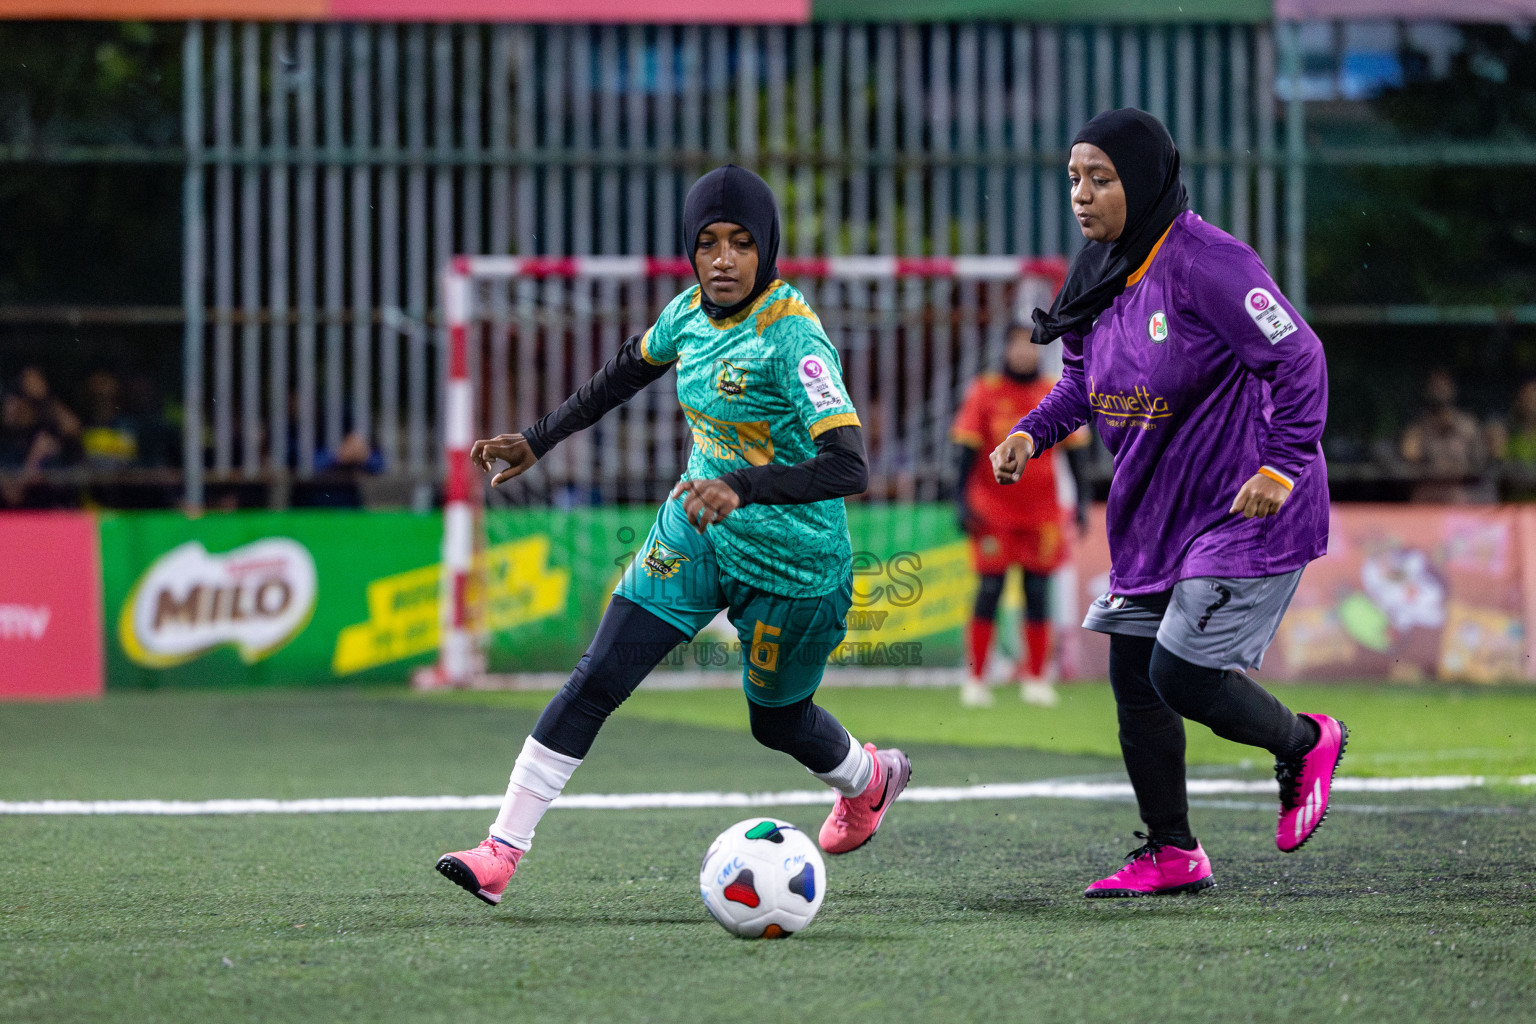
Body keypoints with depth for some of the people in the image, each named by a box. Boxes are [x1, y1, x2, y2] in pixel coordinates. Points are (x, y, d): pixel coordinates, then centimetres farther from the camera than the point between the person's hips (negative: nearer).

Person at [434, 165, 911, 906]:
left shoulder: (793, 338, -27)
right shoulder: (690, 313, -6)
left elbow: (848, 467, -36)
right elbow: (626, 372, 18)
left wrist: (743, 487, -50)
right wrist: (537, 442, 17)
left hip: (790, 561, -5)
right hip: (696, 533, 5)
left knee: (777, 720, 16)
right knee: (597, 678, -9)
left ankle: (865, 779, 51)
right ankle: (503, 850, -9)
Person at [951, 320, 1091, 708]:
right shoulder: (984, 393, 0)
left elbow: (1074, 451, 11)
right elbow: (967, 450, -1)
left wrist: (1082, 500, 5)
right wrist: (963, 502, -9)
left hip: (1042, 512, 2)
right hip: (993, 512, -2)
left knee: (1038, 595, 2)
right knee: (989, 592, -5)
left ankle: (1036, 679, 9)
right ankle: (976, 680, 1)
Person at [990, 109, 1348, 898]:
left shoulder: (1206, 263, -21)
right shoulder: (1099, 275, 5)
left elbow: (1298, 359, -19)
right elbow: (1083, 380, 18)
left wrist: (1283, 467, -23)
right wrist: (1032, 433, 0)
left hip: (1246, 513, -8)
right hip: (1155, 511, 9)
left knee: (1182, 675, -12)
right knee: (1133, 673, 6)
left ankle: (1305, 744, 18)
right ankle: (1170, 855, 18)